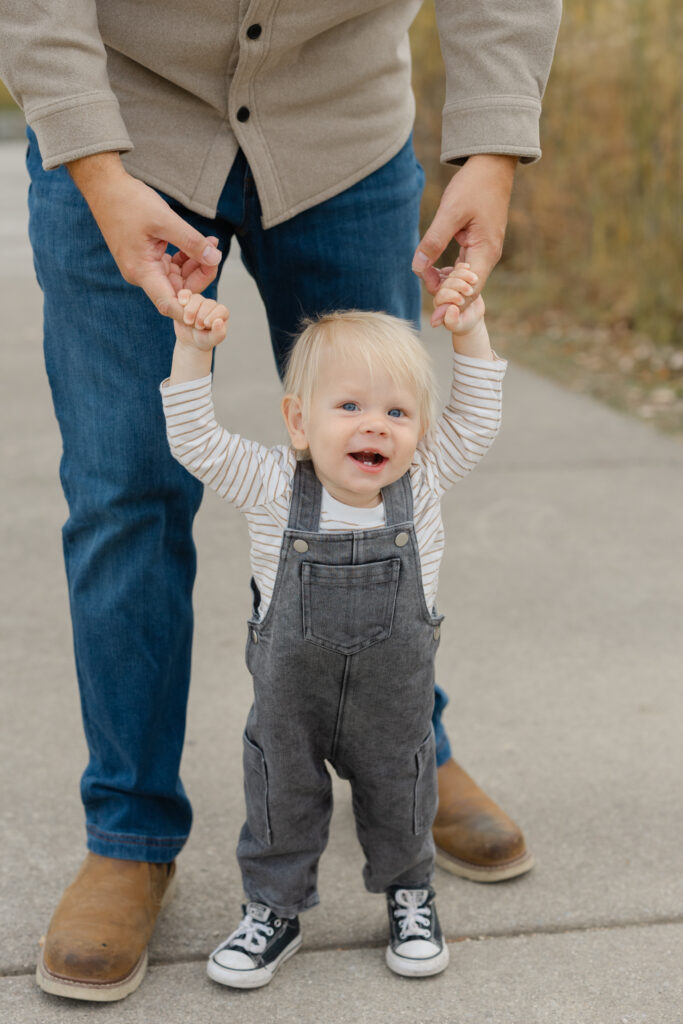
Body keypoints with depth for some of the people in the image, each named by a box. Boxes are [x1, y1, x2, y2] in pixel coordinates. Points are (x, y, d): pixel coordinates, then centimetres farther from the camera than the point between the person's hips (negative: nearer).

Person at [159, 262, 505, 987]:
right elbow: (196, 443, -21)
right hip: (289, 693, -1)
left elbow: (476, 422, -11)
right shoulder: (273, 488, -18)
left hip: (393, 698, 1)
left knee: (398, 791, 19)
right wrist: (193, 349, -31)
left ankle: (410, 894, 43)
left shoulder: (422, 484, -14)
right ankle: (274, 911, 34)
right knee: (281, 797, 14)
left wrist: (469, 333, -22)